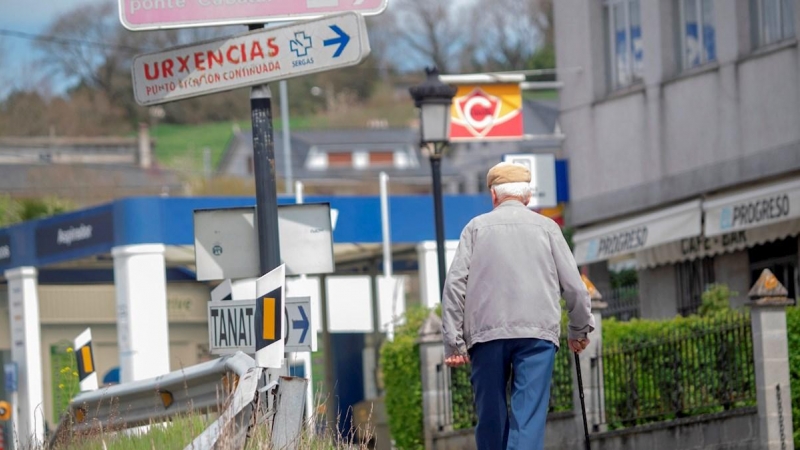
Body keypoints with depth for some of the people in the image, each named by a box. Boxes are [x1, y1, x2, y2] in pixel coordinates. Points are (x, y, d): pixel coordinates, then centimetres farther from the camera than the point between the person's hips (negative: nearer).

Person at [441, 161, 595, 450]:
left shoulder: (477, 227, 12)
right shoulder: (546, 228, 12)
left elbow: (455, 284, 3)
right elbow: (574, 285, 10)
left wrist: (454, 342, 2)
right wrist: (579, 330, 25)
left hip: (486, 332, 1)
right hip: (537, 332, -1)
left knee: (491, 415, 9)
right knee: (529, 415, -8)